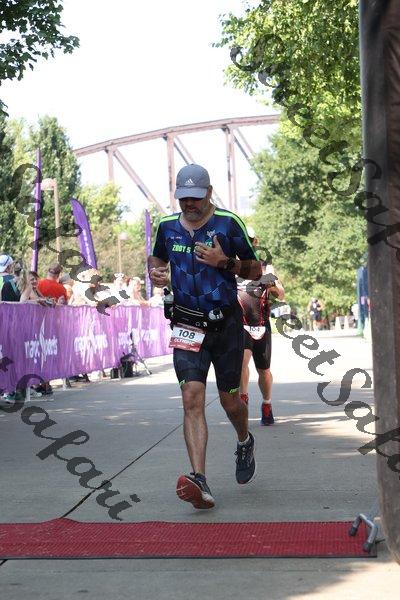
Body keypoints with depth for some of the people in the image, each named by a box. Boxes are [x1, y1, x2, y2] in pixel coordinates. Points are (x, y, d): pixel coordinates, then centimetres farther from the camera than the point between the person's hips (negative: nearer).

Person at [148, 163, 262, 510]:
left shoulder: (229, 223, -5)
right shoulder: (167, 226, 5)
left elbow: (256, 270, 1)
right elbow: (157, 256, 25)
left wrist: (224, 262, -17)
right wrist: (155, 271, 1)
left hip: (226, 324, -2)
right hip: (187, 324, 2)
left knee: (230, 400, 9)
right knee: (192, 398, -14)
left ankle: (245, 443, 44)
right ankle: (200, 482, -20)